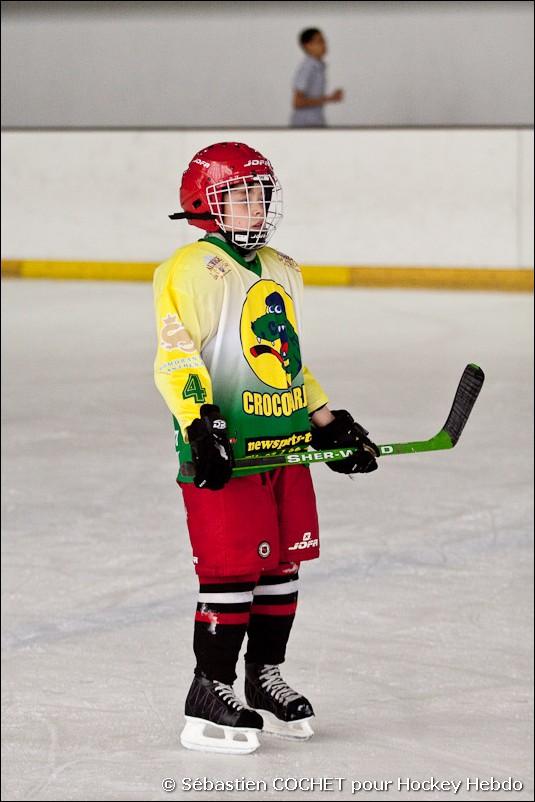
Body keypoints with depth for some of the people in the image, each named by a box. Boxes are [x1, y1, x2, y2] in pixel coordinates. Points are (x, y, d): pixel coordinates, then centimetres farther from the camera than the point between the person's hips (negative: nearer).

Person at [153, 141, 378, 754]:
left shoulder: (283, 272, 19)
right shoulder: (193, 269, -8)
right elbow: (175, 356, -16)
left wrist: (329, 423, 22)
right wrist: (200, 423, -26)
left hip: (286, 448, 8)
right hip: (224, 451, -8)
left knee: (283, 566, 11)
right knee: (232, 572, -9)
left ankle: (264, 681, 24)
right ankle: (210, 696, -1)